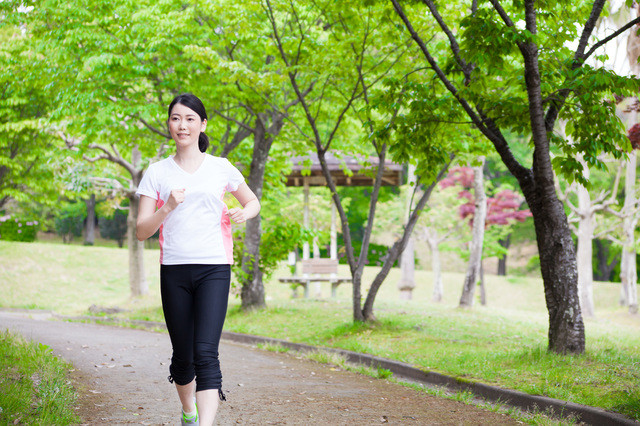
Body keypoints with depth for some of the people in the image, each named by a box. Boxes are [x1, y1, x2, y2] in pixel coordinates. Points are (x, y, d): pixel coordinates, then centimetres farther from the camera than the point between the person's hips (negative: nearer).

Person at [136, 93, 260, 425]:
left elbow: (253, 202, 21)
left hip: (214, 269, -1)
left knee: (205, 352, -16)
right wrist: (167, 208, -15)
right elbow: (142, 232, 2)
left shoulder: (221, 169, 6)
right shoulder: (156, 173, 6)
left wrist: (243, 213, -3)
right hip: (174, 270, 2)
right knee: (183, 355, 11)